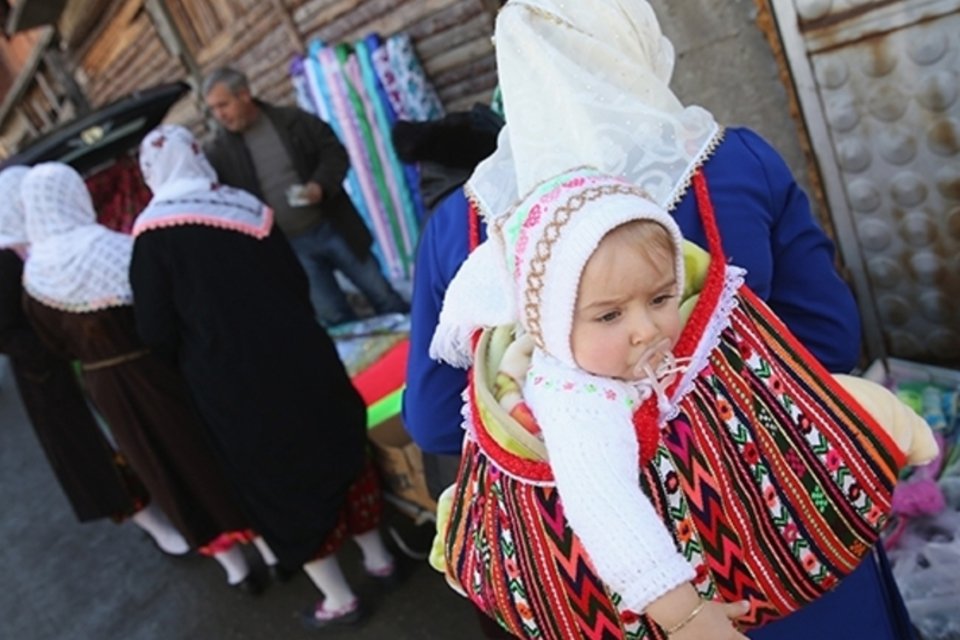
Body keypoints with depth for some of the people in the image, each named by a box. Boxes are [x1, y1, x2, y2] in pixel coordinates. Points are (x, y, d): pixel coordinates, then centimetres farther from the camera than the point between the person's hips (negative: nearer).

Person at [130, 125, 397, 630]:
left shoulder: (153, 232, -9)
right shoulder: (248, 208, 3)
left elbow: (156, 330, -8)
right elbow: (297, 283, 8)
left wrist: (191, 364, 11)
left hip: (229, 381, -4)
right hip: (298, 357, 4)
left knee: (278, 482, 11)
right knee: (335, 451, 20)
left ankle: (338, 597, 23)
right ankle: (378, 558, 34)